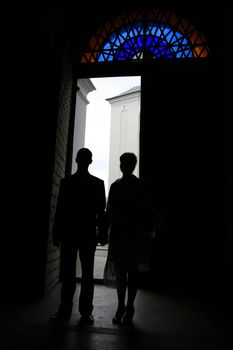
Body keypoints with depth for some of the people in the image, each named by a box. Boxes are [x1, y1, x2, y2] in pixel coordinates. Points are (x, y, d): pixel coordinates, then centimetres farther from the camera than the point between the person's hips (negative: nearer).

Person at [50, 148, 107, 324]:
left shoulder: (98, 183, 7)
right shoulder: (66, 182, 10)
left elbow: (101, 210, 4)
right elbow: (60, 209, 8)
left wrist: (102, 233, -3)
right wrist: (57, 233, 3)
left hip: (89, 235, -1)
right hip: (68, 233, 1)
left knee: (87, 274, 4)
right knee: (67, 273, 5)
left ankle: (86, 311, 12)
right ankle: (65, 309, 14)